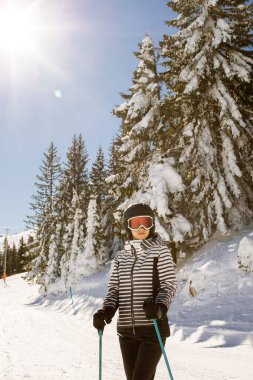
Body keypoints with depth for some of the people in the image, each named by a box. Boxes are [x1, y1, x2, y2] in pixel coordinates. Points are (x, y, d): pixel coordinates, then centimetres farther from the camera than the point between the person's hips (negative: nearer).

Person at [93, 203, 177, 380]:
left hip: (153, 327, -4)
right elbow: (114, 288, 9)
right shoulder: (121, 256, 10)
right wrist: (107, 310, -9)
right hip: (126, 329, 4)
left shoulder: (160, 251, -1)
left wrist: (160, 306, -26)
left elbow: (169, 284, -7)